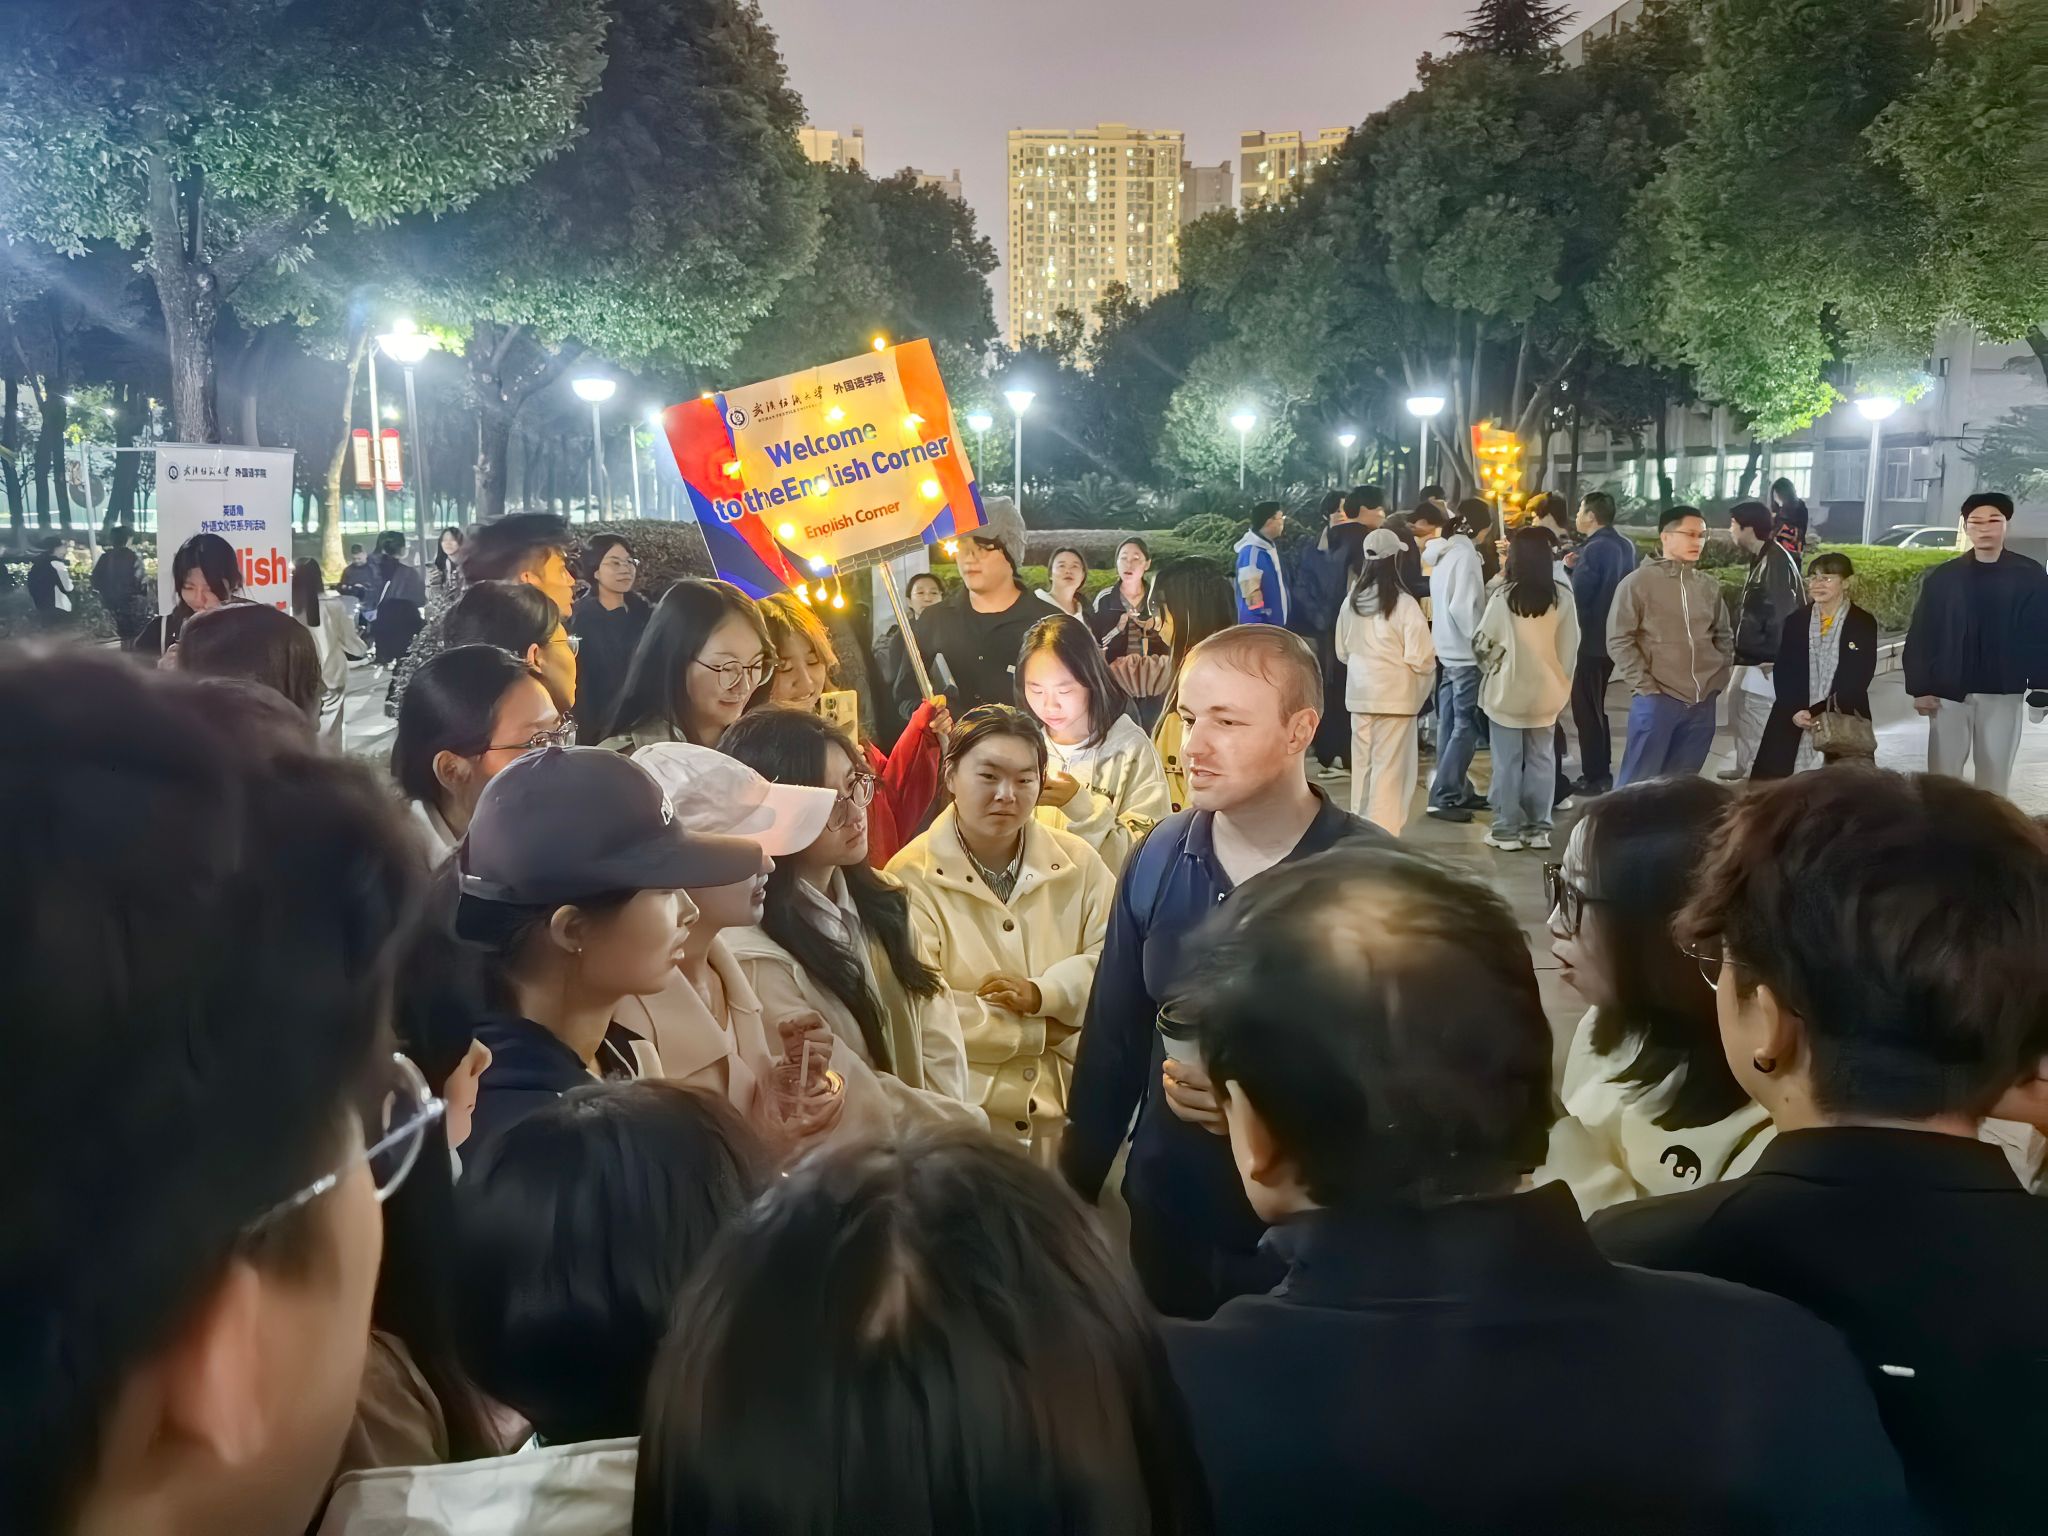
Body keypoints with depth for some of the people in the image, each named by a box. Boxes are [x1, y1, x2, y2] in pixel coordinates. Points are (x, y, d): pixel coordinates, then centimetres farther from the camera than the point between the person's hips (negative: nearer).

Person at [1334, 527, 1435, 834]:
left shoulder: (1351, 602, 0)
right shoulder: (1404, 604, -15)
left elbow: (1342, 651, 10)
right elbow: (1420, 658, -15)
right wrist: (1422, 690, 4)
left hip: (1360, 693, 5)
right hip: (1396, 695, -5)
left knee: (1362, 764, 15)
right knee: (1390, 769, 1)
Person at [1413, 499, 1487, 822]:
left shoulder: (1444, 554, 10)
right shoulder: (1464, 553, -14)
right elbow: (1463, 606, -21)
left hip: (1450, 651, 9)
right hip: (1465, 653, -9)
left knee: (1450, 724, 11)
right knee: (1466, 727, -6)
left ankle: (1458, 791, 19)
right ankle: (1444, 796, -7)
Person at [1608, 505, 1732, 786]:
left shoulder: (1709, 586, 11)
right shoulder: (1639, 582, -4)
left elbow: (1724, 636, 21)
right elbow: (1619, 641, -7)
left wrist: (1718, 678, 7)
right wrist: (1644, 686, -11)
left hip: (1702, 702, 5)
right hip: (1656, 700, -5)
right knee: (1639, 782, -3)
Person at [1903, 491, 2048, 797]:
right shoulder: (1941, 577, 0)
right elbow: (1920, 636, -1)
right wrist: (1920, 688, -7)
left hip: (2003, 693, 0)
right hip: (1949, 691, 0)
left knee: (1995, 773, 8)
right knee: (1943, 773, 3)